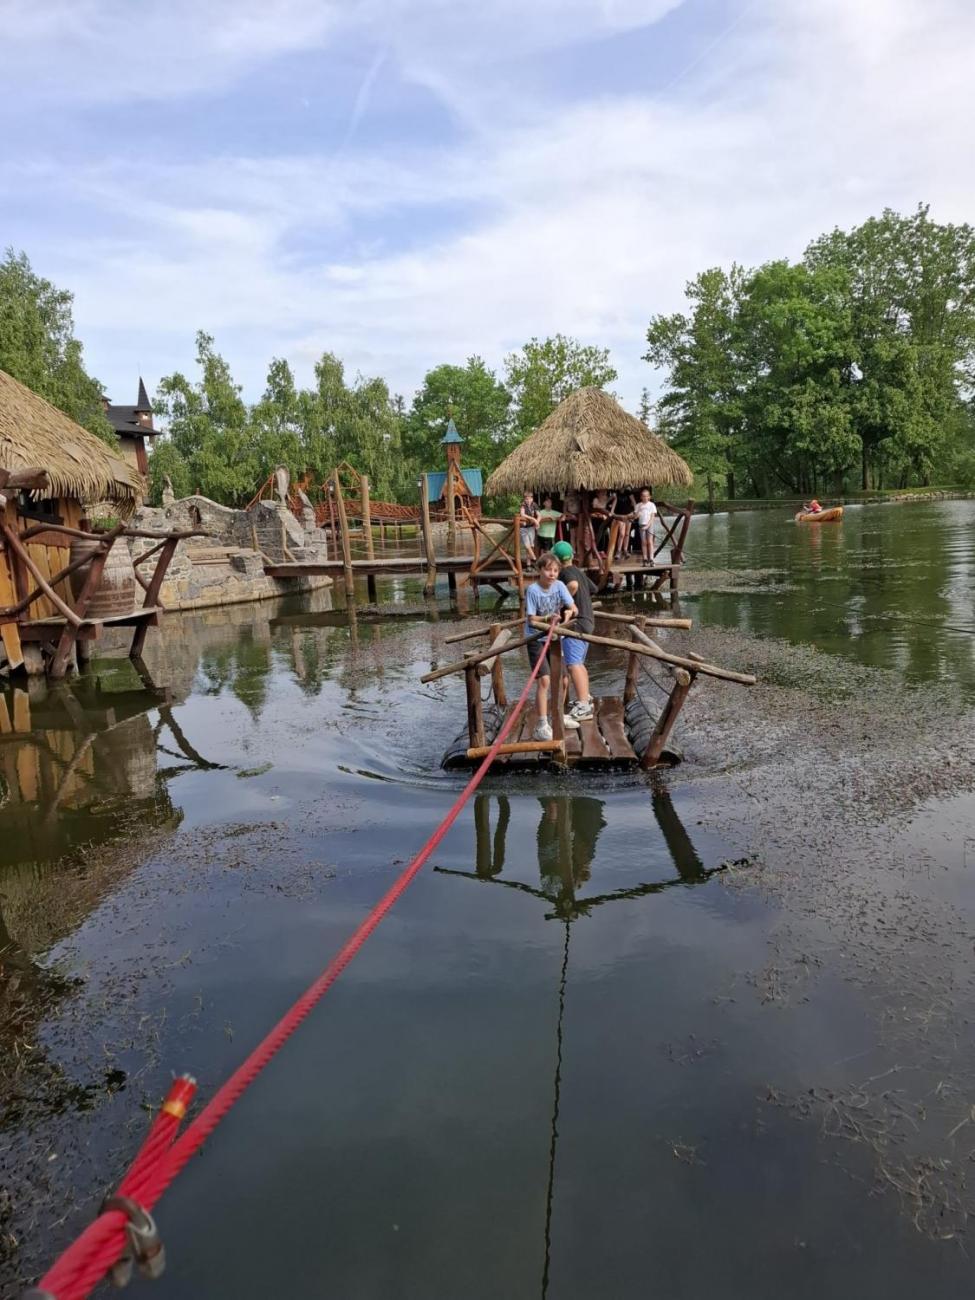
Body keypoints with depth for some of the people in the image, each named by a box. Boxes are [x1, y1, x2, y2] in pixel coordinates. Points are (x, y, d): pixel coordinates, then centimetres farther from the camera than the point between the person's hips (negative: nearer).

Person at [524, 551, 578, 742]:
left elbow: (574, 608, -8)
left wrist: (569, 612, -31)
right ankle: (541, 726, -12)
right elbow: (531, 619, -17)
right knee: (544, 680, -16)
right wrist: (546, 619, -35)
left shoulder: (559, 586, -5)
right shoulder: (533, 590, -17)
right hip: (536, 639, -5)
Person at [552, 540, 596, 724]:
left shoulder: (566, 572, -11)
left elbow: (573, 585, -33)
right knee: (579, 663, 22)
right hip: (587, 622, 10)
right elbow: (594, 589, 31)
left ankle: (582, 707, -26)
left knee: (573, 664, -17)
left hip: (574, 622, -10)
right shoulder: (580, 573, 16)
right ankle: (586, 698, 33)